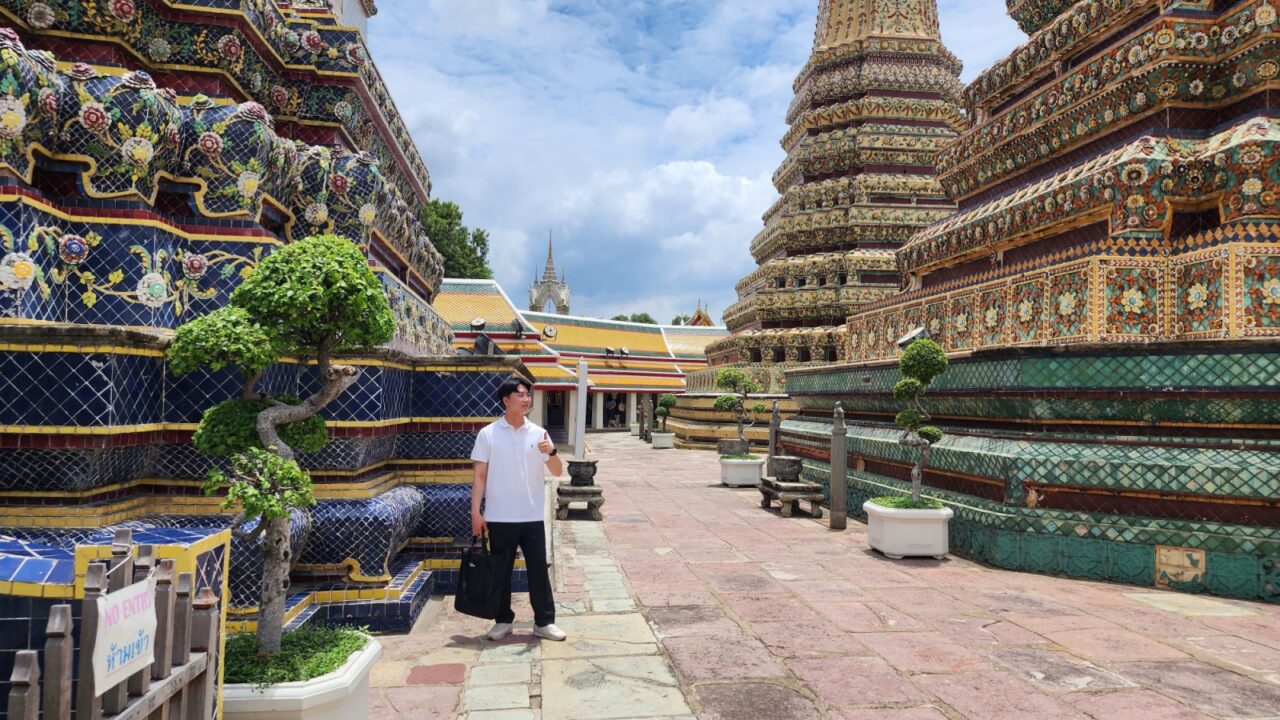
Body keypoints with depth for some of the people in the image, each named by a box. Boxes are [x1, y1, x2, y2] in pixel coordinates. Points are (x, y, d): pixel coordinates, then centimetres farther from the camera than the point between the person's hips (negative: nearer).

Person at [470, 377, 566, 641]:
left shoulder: (538, 433, 3)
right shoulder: (488, 434, -2)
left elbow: (557, 472, 1)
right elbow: (480, 475, -1)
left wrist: (551, 452, -19)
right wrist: (475, 512, -7)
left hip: (532, 517, 2)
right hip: (499, 518, -1)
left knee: (538, 569, 6)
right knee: (501, 571, 9)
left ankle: (544, 622, 17)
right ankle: (503, 621, 24)